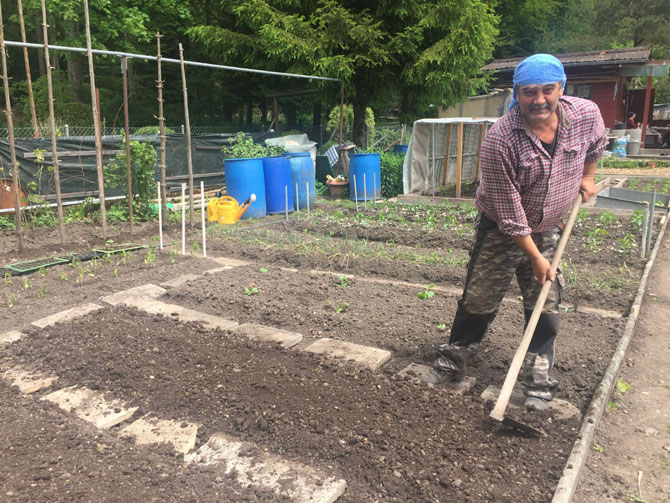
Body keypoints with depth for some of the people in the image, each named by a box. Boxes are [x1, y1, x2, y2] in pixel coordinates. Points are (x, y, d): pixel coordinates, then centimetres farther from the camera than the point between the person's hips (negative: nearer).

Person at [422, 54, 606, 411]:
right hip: (500, 230, -3)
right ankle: (452, 363, 24)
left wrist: (587, 176, 15)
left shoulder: (587, 114, -14)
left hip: (549, 229, 4)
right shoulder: (499, 140, -28)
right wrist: (535, 258, -18)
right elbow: (510, 216, -23)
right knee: (478, 300, 5)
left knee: (545, 305, 5)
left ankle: (538, 382, 19)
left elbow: (597, 143, 16)